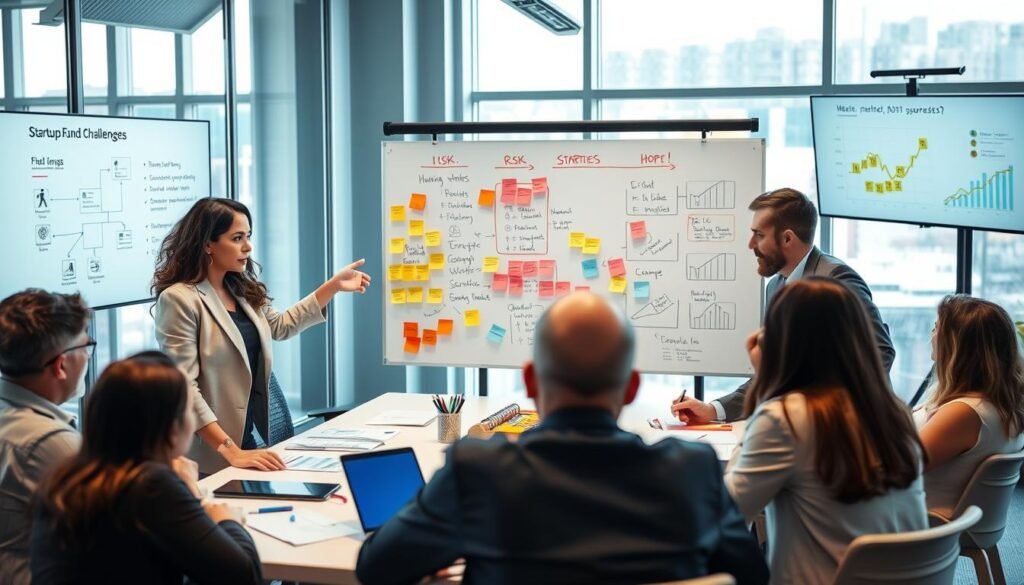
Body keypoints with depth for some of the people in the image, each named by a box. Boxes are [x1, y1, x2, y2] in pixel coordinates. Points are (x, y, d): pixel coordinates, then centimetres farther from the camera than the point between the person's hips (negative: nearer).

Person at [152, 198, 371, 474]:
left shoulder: (242, 291, 7)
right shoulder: (179, 299, -16)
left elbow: (281, 326, 27)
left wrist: (334, 286, 21)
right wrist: (231, 452, -29)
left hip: (257, 433, 7)